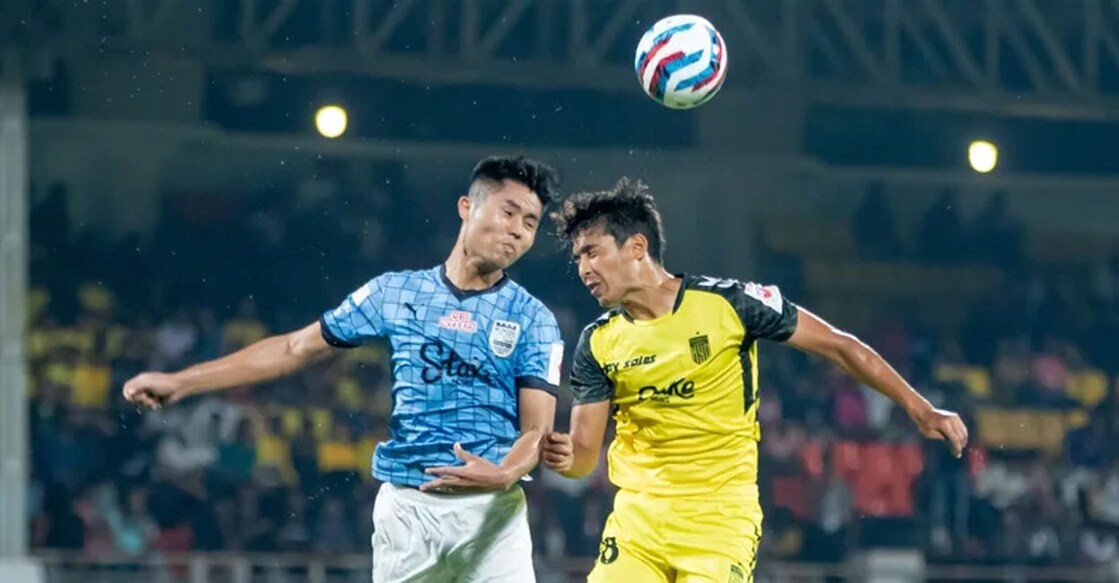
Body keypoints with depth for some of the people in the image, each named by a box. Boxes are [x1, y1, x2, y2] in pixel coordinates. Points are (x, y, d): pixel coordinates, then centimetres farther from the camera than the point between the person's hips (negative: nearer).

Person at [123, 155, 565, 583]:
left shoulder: (534, 320, 2)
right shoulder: (395, 293, 8)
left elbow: (537, 428, -3)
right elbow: (295, 349, 13)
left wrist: (504, 475, -27)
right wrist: (182, 382, 11)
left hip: (493, 508, -2)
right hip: (405, 505, 2)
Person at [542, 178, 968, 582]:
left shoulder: (728, 303, -10)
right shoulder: (598, 344, 2)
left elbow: (837, 346, -4)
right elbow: (585, 451, 2)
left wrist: (921, 410, -6)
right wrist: (565, 458, -23)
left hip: (720, 517, -4)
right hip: (637, 513, 4)